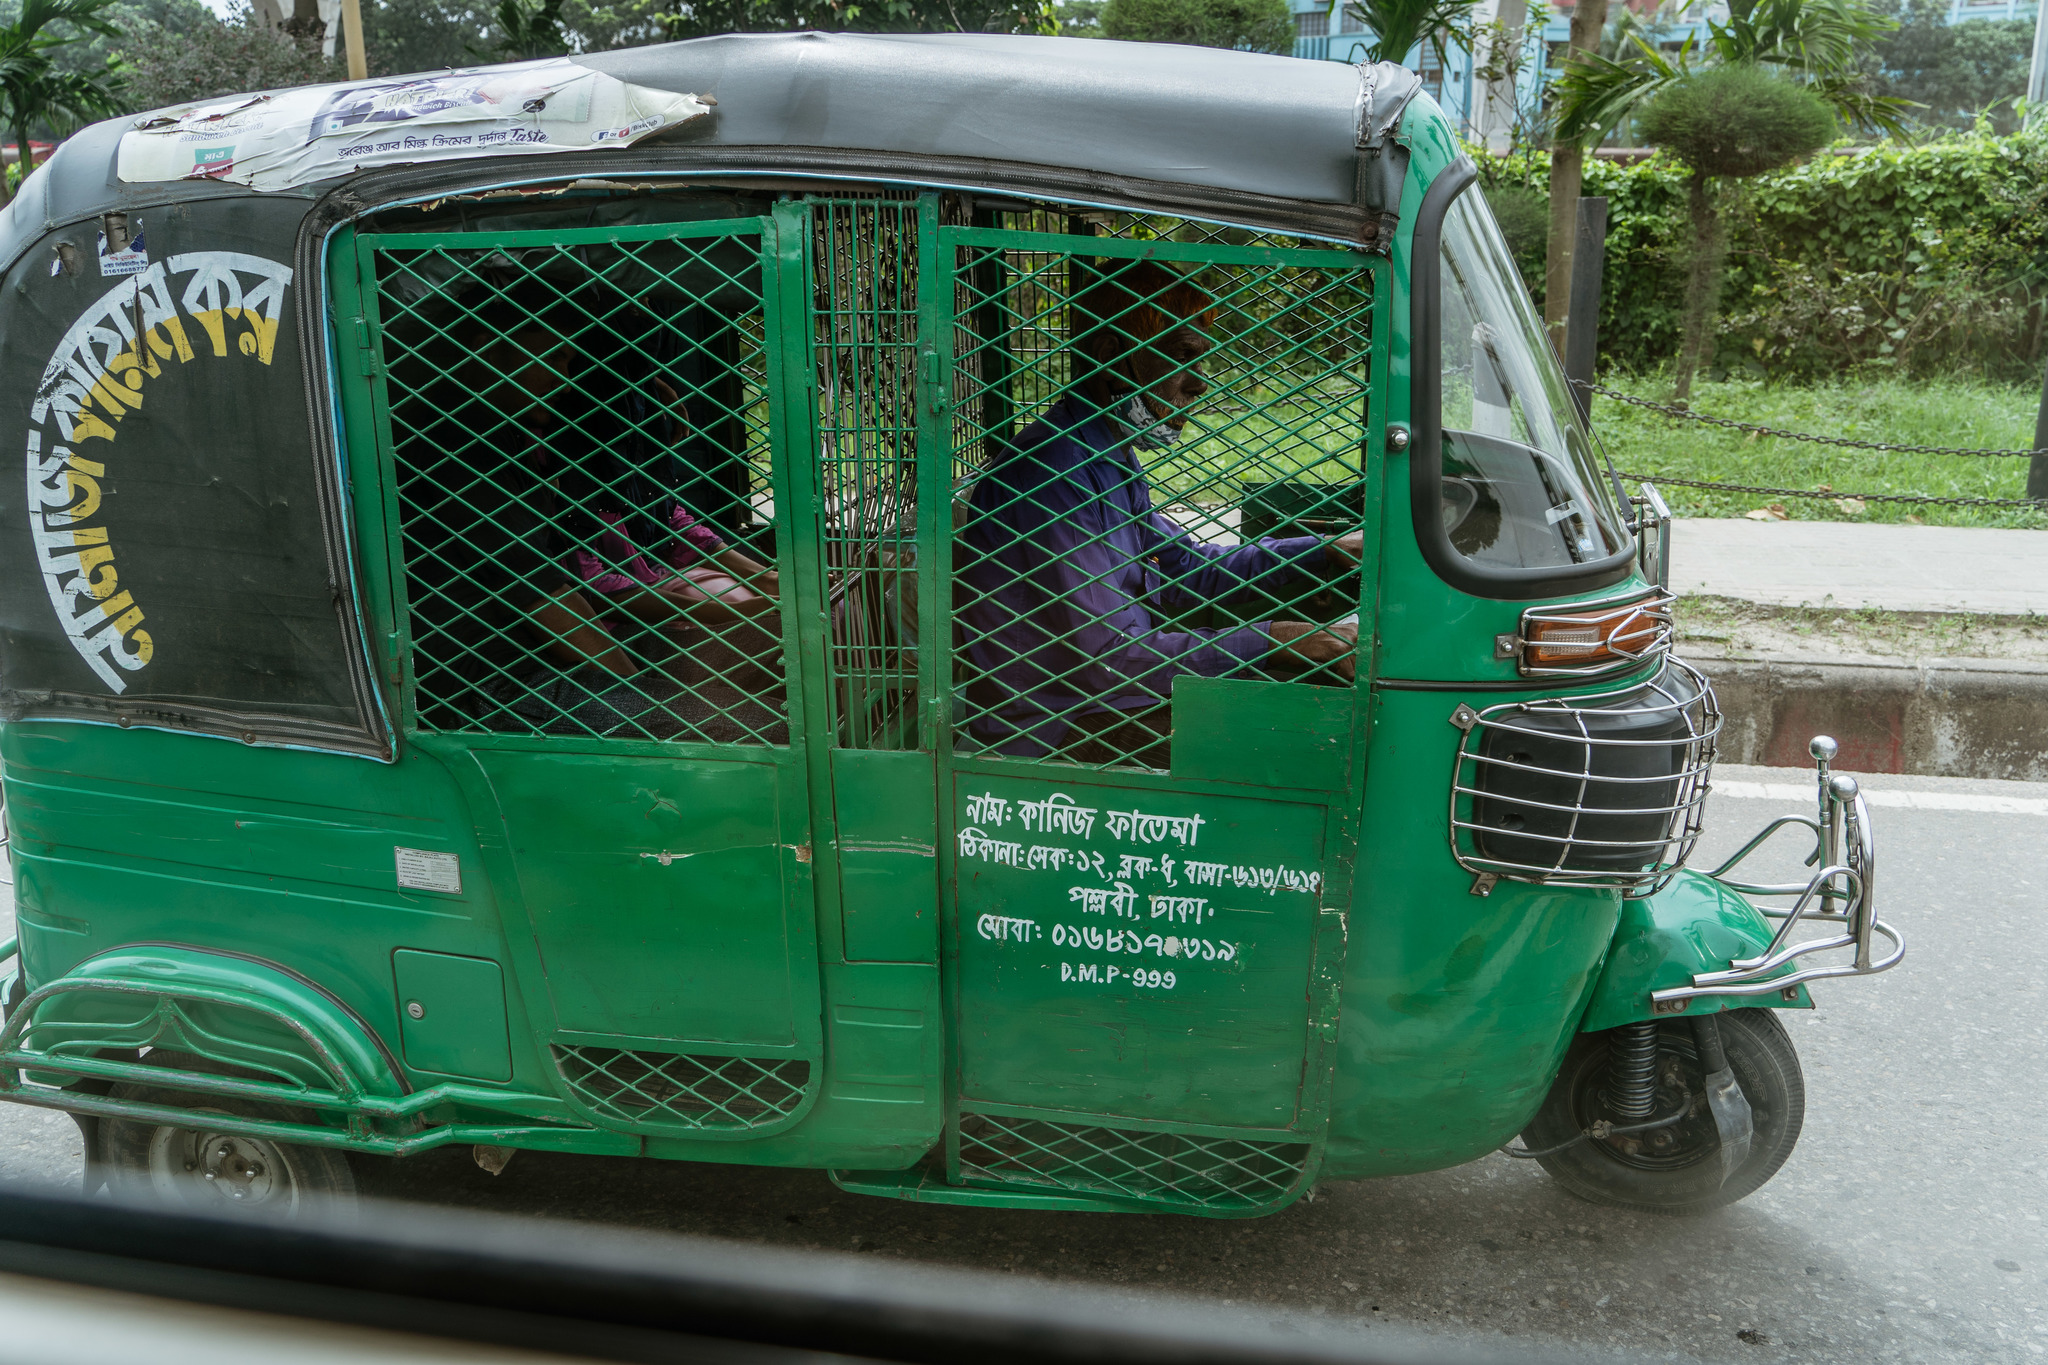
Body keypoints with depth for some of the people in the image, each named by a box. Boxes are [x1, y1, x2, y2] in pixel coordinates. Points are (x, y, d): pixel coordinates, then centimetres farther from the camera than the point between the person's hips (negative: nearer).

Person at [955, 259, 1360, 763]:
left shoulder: (1110, 458, 10)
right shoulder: (1052, 471, -24)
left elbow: (1186, 569, 18)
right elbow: (1112, 657, -27)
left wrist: (1329, 553, 9)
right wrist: (1271, 642, -24)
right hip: (1049, 737, -10)